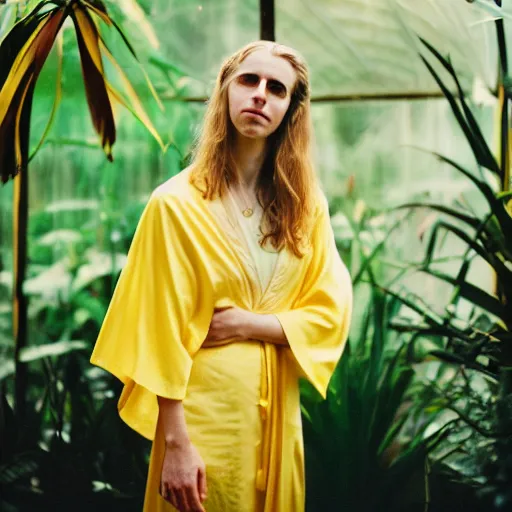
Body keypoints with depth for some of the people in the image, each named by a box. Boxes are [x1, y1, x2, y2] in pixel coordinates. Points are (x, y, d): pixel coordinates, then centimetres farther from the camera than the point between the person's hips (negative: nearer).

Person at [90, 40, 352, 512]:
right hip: (204, 412, -5)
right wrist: (174, 444, -17)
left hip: (278, 411, 5)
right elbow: (162, 335, -12)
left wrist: (247, 324, -13)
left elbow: (331, 315, 2)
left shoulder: (306, 204, 4)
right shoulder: (178, 203, -10)